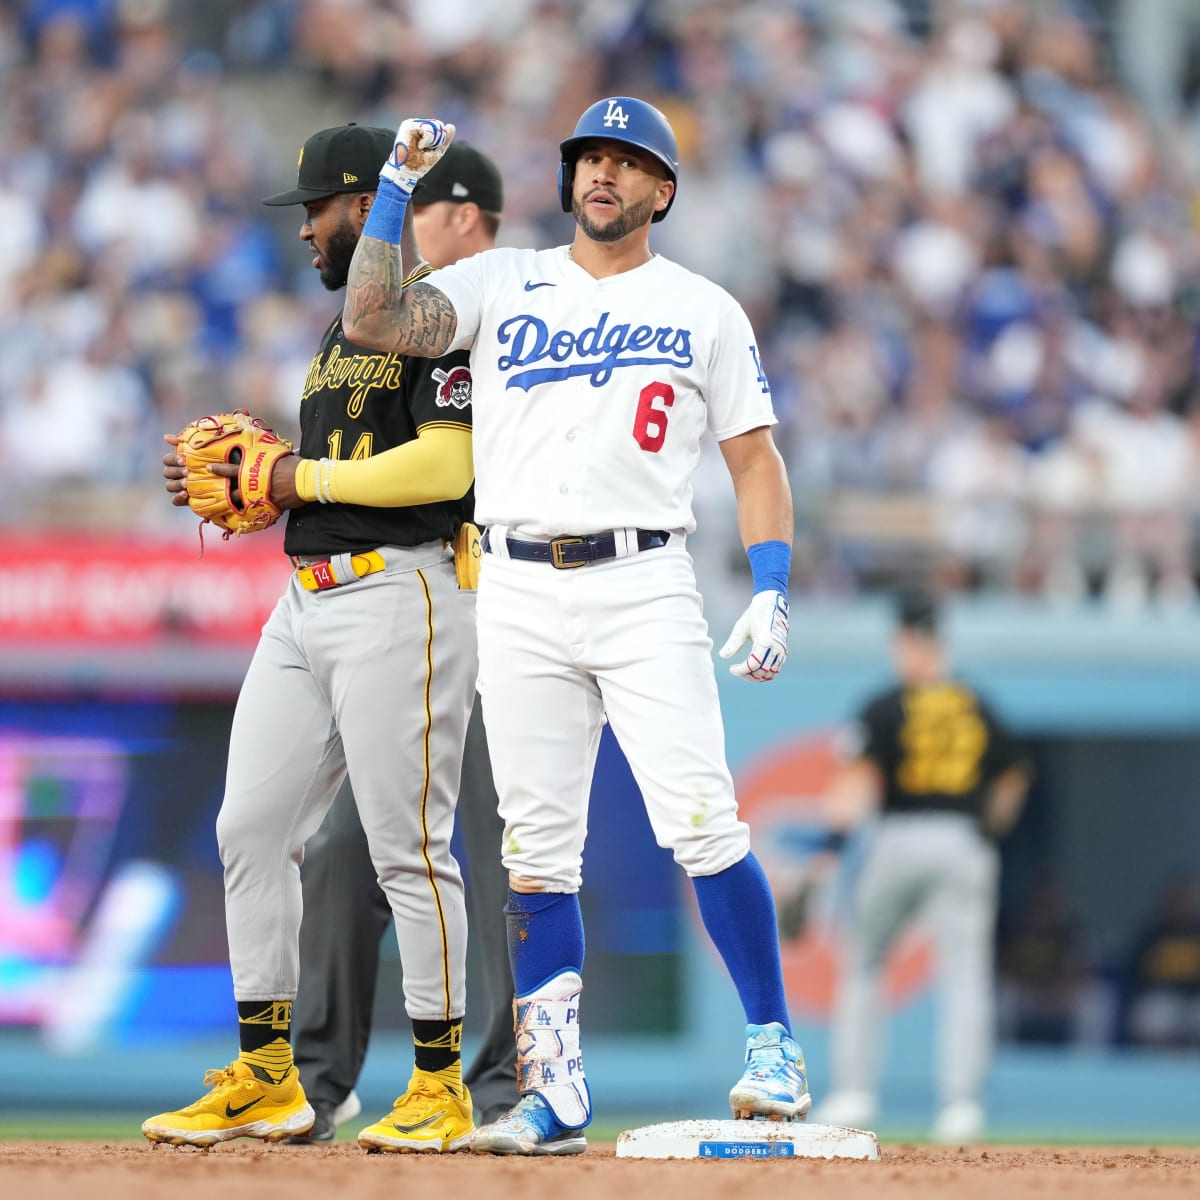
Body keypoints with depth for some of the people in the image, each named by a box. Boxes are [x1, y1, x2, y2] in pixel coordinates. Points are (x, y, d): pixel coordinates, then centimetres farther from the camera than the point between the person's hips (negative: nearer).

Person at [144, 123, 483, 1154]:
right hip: (306, 601, 10)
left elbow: (445, 464, -20)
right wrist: (229, 485, 9)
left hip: (400, 596, -10)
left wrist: (306, 478, -12)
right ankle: (265, 1081, 11)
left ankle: (441, 1086, 1)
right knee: (250, 829, 5)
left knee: (406, 846, -7)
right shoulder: (344, 331, 23)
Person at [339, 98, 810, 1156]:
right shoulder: (501, 283, 13)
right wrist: (398, 188, -6)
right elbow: (372, 321, -1)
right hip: (518, 591, 2)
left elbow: (756, 461, 8)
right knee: (535, 848, 2)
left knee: (702, 820, -13)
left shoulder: (705, 310, 10)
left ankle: (773, 1045, -3)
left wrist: (772, 593, -4)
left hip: (643, 584, -2)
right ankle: (557, 1093, 7)